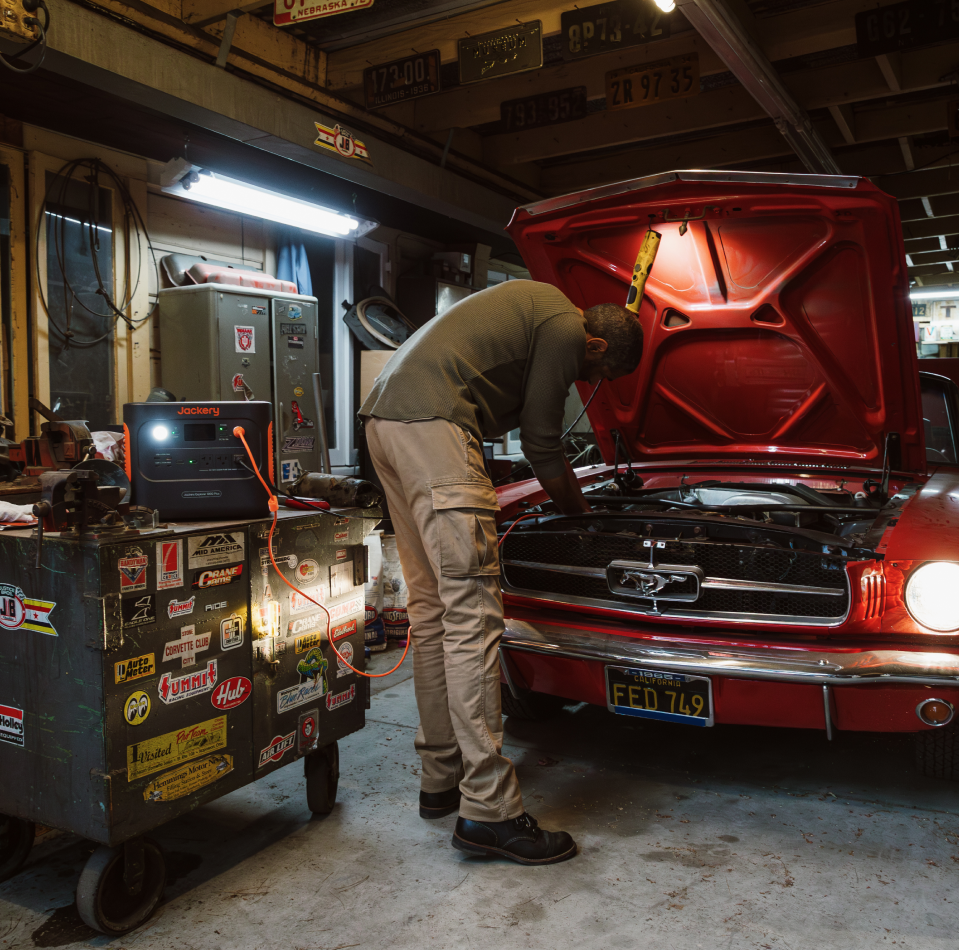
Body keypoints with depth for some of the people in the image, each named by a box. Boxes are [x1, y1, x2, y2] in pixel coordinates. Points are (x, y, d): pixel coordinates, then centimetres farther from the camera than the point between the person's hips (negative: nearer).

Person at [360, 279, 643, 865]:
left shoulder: (536, 306, 27)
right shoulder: (565, 329, -3)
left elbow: (516, 417, 33)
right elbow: (542, 447, 0)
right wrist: (582, 512, 18)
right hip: (431, 425, -11)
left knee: (432, 606, 13)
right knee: (473, 613, -10)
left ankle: (442, 780, 22)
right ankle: (489, 809, -5)